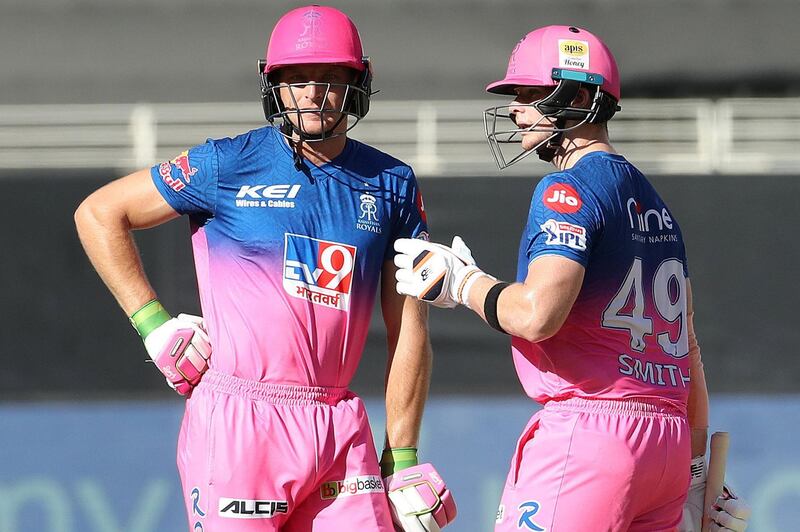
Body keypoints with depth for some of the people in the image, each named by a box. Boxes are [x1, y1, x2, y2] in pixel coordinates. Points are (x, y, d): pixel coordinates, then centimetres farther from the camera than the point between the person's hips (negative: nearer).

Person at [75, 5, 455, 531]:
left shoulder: (391, 185, 10)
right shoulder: (229, 166, 0)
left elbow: (410, 334, 10)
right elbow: (99, 213, 6)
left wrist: (402, 462, 6)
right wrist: (155, 324, 0)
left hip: (341, 429, 4)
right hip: (240, 424, -3)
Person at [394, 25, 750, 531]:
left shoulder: (570, 188, -8)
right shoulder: (654, 199, 20)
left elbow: (537, 314, -22)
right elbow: (687, 344, 22)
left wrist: (463, 283, -3)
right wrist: (694, 467, 26)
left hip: (587, 430, -9)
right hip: (667, 437, 9)